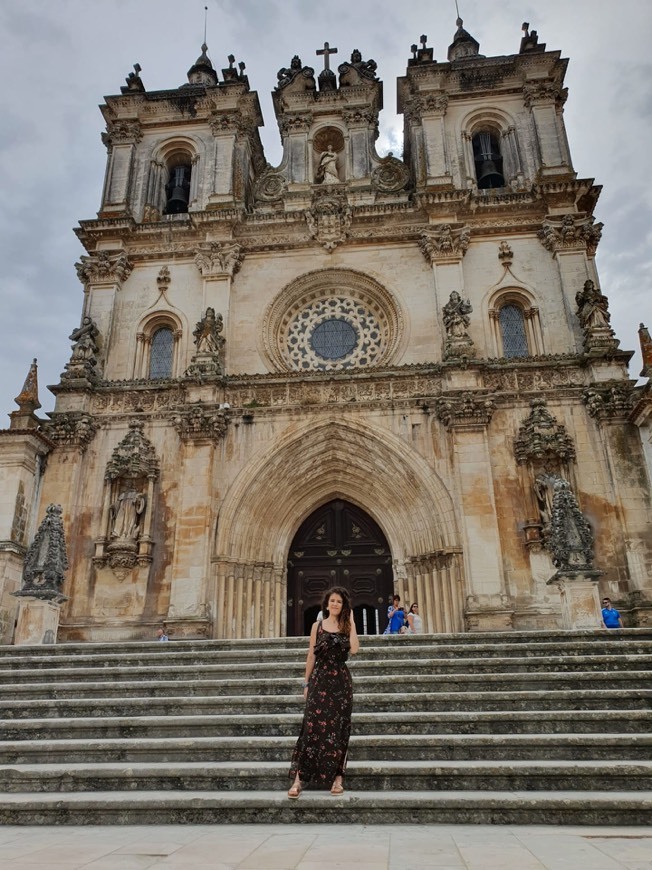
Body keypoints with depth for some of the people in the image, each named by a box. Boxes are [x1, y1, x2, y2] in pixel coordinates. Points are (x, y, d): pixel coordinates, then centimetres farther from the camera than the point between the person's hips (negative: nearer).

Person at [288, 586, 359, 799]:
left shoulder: (347, 627, 5)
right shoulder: (317, 626, 6)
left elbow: (354, 649, -12)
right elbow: (311, 656, 8)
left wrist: (351, 623, -8)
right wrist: (306, 682, 6)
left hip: (341, 681, 0)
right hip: (319, 680, 0)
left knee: (338, 728, 3)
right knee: (312, 727, -7)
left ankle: (338, 778, 10)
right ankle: (299, 778, -6)